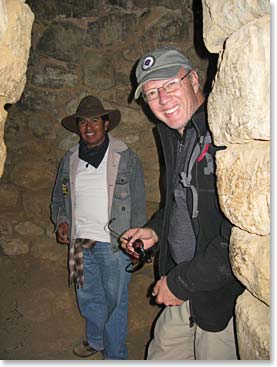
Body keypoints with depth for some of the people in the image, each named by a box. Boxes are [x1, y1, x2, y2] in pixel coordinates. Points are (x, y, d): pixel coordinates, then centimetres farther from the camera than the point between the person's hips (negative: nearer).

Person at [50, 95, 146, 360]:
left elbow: (138, 204, -4)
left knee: (115, 300, 9)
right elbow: (58, 197, 16)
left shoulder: (127, 158, -6)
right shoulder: (69, 160, 6)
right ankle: (95, 340, 47)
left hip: (114, 243, -4)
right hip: (80, 241, 5)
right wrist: (61, 220, -3)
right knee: (88, 297, 21)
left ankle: (115, 355, 32)